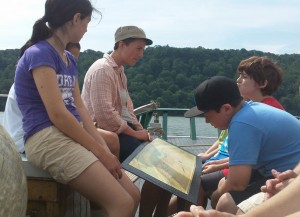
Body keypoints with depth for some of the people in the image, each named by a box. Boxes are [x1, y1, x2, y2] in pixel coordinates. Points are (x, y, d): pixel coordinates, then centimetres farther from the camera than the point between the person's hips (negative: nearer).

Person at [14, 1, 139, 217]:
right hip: (47, 139, -9)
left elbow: (79, 108, 13)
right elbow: (57, 114, -18)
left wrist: (104, 148, 1)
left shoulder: (69, 59, 17)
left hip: (72, 136, 9)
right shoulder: (39, 53, -11)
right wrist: (101, 152, -14)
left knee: (134, 195, 1)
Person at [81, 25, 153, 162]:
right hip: (103, 131, -9)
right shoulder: (102, 69, -14)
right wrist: (134, 134, -15)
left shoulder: (120, 71, 17)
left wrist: (140, 129, 2)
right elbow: (104, 113, -22)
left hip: (120, 128, 9)